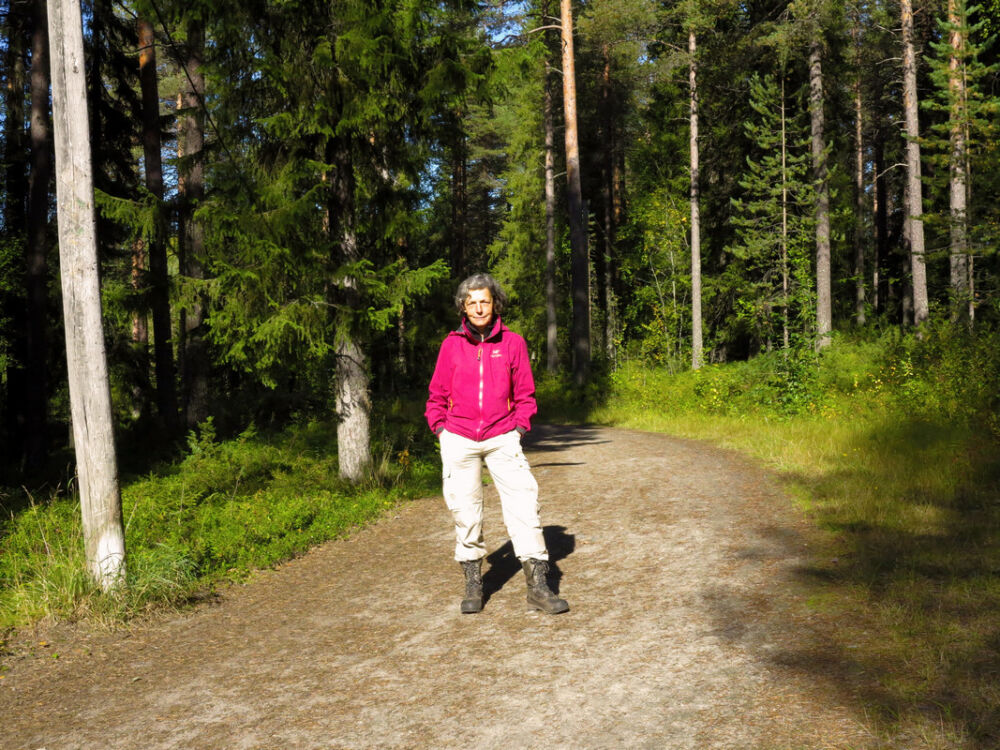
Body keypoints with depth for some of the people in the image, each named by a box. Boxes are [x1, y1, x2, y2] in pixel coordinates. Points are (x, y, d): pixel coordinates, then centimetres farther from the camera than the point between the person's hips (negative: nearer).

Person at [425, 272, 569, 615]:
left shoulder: (513, 343, 2)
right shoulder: (451, 345, 3)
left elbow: (525, 394, 8)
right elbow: (438, 395, 11)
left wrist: (518, 430, -1)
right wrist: (441, 430, 1)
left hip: (501, 438, 0)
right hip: (459, 439, 1)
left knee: (523, 503, -8)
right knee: (465, 510, 2)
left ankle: (538, 584, -5)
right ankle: (473, 583, 15)